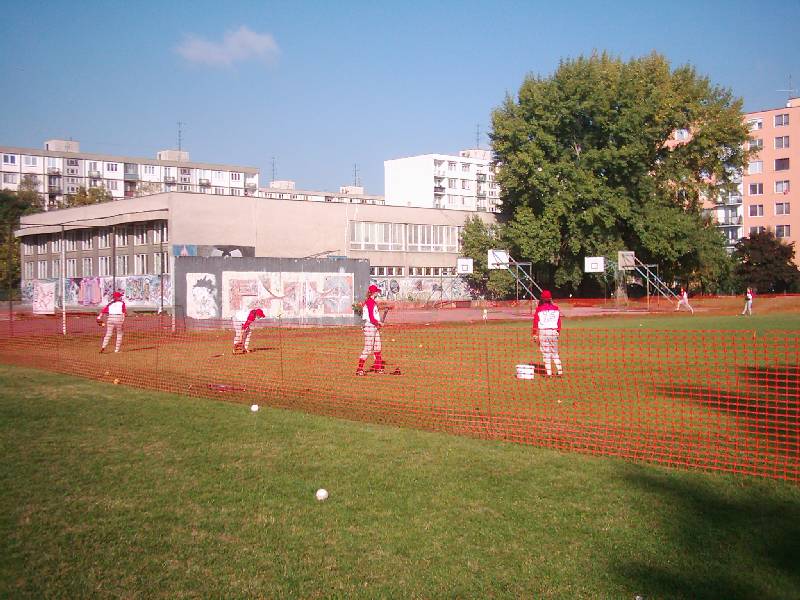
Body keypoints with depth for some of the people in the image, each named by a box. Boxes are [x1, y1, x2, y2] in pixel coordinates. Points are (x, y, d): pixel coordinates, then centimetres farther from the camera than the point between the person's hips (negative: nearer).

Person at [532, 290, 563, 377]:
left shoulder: (539, 309, -5)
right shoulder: (556, 308, 5)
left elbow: (536, 323, -4)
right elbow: (559, 321, 9)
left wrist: (535, 335, 1)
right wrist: (558, 332, 19)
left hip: (543, 332, -3)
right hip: (554, 332, 3)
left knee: (546, 353, 2)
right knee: (555, 353, 14)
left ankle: (549, 372, 1)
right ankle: (560, 371, 11)